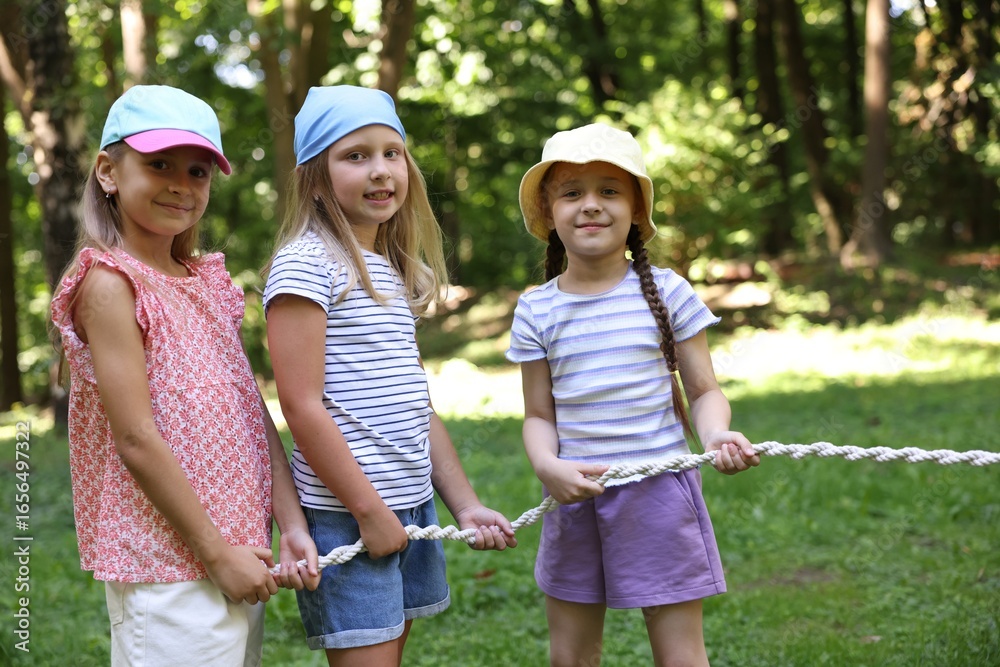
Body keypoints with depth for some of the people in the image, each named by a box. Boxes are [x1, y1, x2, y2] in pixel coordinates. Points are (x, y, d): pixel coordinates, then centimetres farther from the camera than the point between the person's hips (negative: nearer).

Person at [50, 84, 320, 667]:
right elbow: (136, 440, -16)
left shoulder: (208, 280, 12)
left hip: (240, 556, 7)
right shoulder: (109, 282, -11)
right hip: (169, 571, -7)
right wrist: (217, 554, -14)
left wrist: (293, 526, 0)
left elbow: (254, 414, 9)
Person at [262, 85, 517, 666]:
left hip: (411, 505, 8)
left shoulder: (397, 272, 14)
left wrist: (466, 504, 13)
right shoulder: (306, 264, -10)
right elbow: (301, 404, -16)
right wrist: (369, 509, -15)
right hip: (347, 513, -8)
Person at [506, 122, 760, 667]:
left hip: (660, 493, -2)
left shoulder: (667, 292, -4)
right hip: (576, 495, 3)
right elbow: (539, 415, 5)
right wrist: (547, 465, -16)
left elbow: (703, 391, 0)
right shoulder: (536, 310, 1)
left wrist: (716, 435, -21)